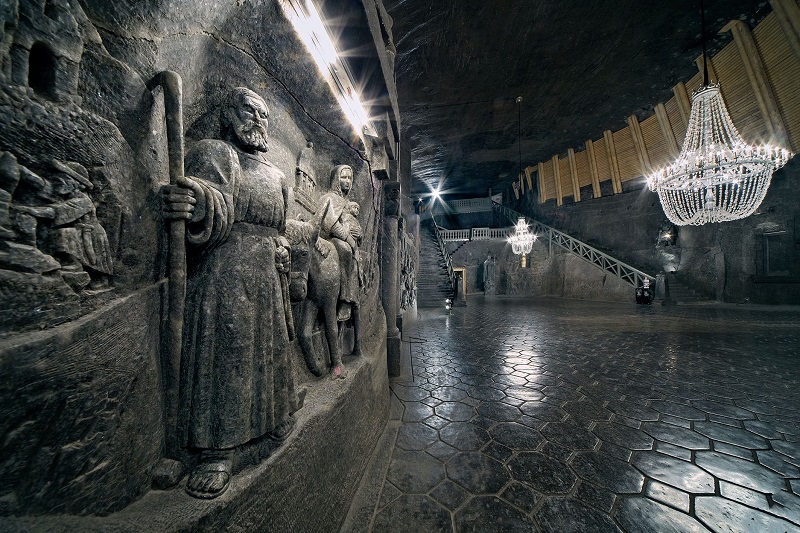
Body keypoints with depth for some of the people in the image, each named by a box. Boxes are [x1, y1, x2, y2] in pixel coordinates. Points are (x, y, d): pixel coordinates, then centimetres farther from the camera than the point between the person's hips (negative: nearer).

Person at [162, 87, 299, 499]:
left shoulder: (275, 174, 23)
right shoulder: (213, 152, 4)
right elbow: (219, 213, -15)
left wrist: (283, 266, 18)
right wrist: (200, 205, -37)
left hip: (268, 275, 6)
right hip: (224, 274, -6)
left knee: (268, 348, 13)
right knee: (224, 352, -4)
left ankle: (273, 417, 31)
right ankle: (217, 450, 11)